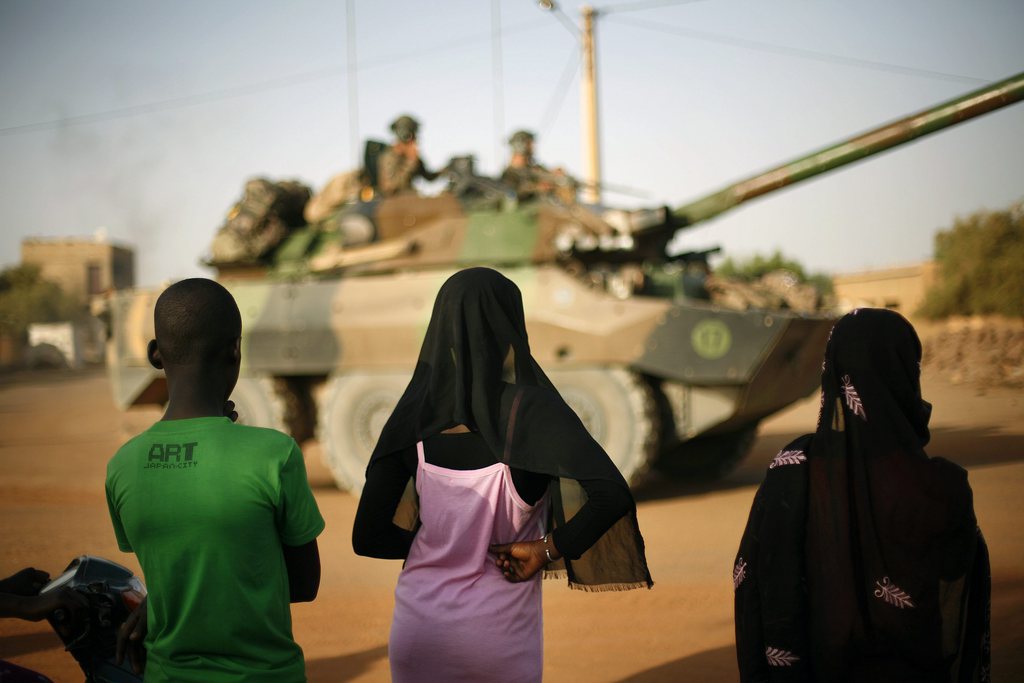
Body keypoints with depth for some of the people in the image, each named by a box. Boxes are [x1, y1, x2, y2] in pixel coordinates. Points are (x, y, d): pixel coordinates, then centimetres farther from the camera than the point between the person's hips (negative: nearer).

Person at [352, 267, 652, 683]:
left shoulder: (411, 417, -5)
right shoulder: (532, 407, -13)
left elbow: (367, 537, -3)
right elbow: (612, 496, -26)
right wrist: (546, 548, -14)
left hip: (419, 628, 2)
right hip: (500, 639, -2)